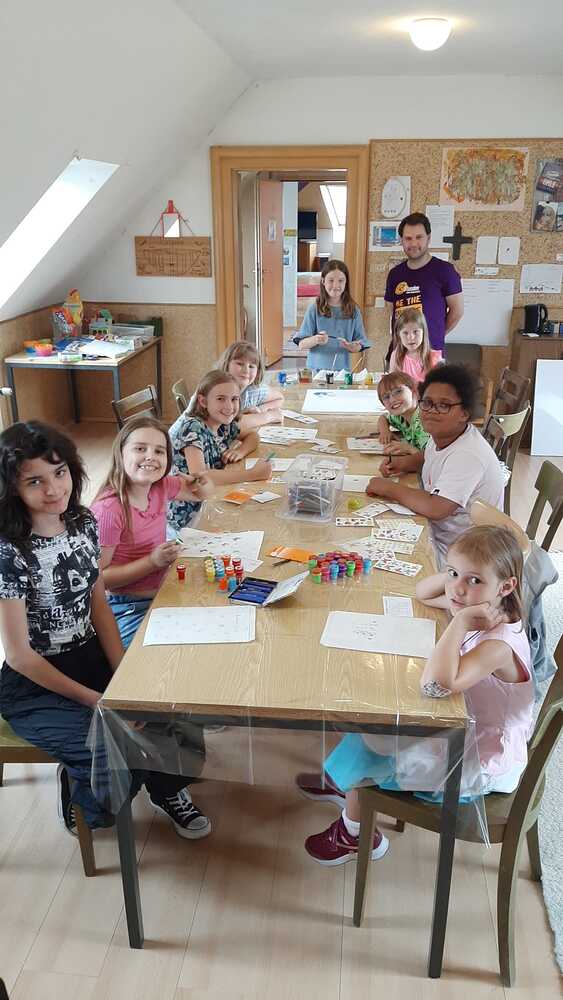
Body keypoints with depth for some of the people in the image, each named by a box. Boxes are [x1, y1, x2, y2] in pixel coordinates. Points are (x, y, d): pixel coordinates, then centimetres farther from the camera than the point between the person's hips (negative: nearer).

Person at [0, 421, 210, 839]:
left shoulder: (84, 523, -4)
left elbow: (98, 603, 4)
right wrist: (95, 700, -16)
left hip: (91, 656, 6)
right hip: (34, 683, -6)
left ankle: (168, 789, 21)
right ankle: (82, 789, 13)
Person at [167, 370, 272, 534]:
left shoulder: (224, 424, 0)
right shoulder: (192, 427, -21)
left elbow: (252, 436, 18)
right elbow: (198, 476, -34)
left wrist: (241, 451, -6)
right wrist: (253, 474, -30)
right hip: (187, 519, -7)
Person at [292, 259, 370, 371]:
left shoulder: (353, 310, 4)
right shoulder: (315, 308, -1)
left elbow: (359, 346, 8)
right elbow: (302, 344, -1)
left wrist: (351, 347, -14)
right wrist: (315, 340, -20)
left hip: (342, 369, 1)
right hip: (316, 369, -1)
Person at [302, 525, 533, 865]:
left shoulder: (500, 644, -34)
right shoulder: (475, 609, -9)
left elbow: (436, 685, -48)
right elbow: (422, 593, 9)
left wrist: (460, 622, -43)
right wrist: (455, 572, -10)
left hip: (482, 764, -8)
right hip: (460, 732, 9)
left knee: (364, 747, -5)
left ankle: (354, 833, 22)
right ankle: (344, 782, 32)